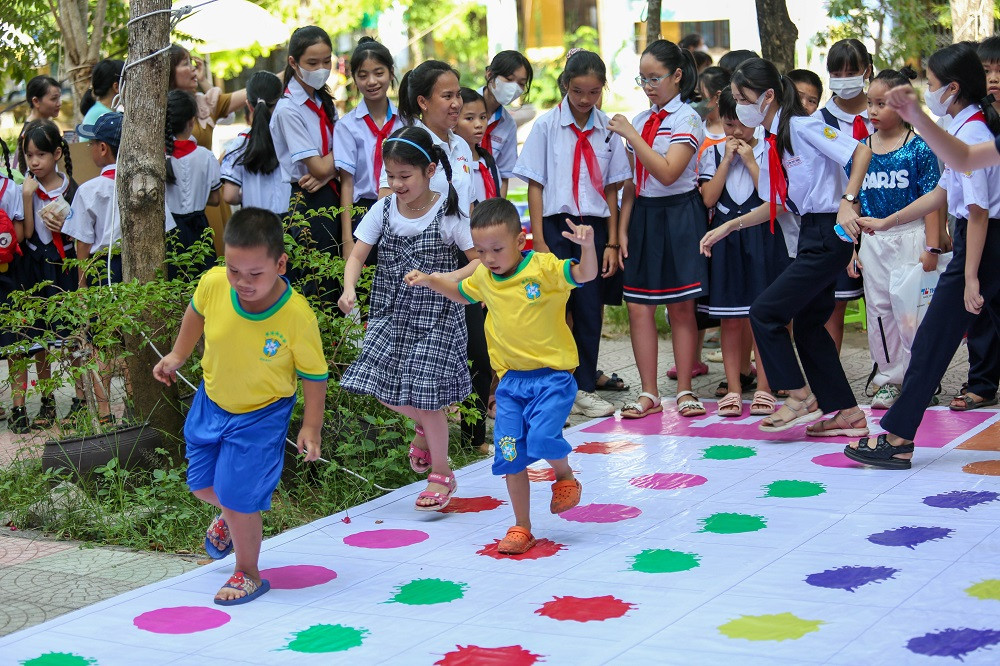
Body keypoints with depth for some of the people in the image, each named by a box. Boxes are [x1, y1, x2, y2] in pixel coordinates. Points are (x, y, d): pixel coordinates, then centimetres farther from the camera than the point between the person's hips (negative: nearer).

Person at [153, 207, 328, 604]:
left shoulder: (298, 317, -31)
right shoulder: (212, 284, -23)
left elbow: (314, 374, -16)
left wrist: (311, 427, -15)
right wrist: (178, 355, 10)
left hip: (261, 415, -5)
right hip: (211, 403, 5)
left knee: (238, 497, -6)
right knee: (202, 485, 18)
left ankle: (248, 574, 20)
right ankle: (231, 517, 54)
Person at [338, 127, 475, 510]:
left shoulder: (448, 213, -10)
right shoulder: (383, 211, 0)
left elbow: (480, 260, -7)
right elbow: (358, 255, -3)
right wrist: (349, 289, -22)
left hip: (436, 317, -4)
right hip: (391, 315, 4)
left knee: (425, 396, -4)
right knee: (385, 390, 0)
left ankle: (441, 475, 16)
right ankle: (424, 425, 34)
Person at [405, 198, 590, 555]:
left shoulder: (543, 268, -13)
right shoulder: (483, 277, 5)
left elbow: (585, 275, -25)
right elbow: (461, 294, 27)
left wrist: (587, 247, -43)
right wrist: (430, 281, 14)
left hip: (552, 375, -5)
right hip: (511, 379, 5)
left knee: (542, 438, -24)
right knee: (510, 456, 1)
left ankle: (564, 475, 12)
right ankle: (521, 528, 16)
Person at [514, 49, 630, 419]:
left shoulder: (607, 129, 4)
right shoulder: (546, 125, -3)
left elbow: (612, 189, 8)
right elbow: (535, 186, -3)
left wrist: (612, 243, 5)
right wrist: (539, 243, -8)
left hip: (594, 226, 3)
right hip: (556, 225, -2)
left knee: (590, 311, 6)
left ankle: (584, 388, 18)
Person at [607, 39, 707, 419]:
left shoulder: (687, 119, -7)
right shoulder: (640, 121, 11)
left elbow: (667, 172, -20)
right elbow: (632, 181, 13)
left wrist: (631, 135, -19)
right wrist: (622, 228, 6)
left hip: (679, 215, -6)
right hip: (644, 216, 6)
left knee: (681, 307, 1)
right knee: (638, 306, 1)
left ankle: (685, 391, 9)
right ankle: (649, 393, 7)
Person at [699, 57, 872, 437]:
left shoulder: (802, 127, -13)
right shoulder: (770, 142, 13)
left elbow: (861, 152, -18)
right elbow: (776, 205, 18)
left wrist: (848, 202, -25)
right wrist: (727, 227, 13)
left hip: (829, 234, -9)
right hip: (811, 235, 9)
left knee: (766, 312, -9)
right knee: (807, 326, 12)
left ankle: (800, 398, 2)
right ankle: (847, 413, 18)